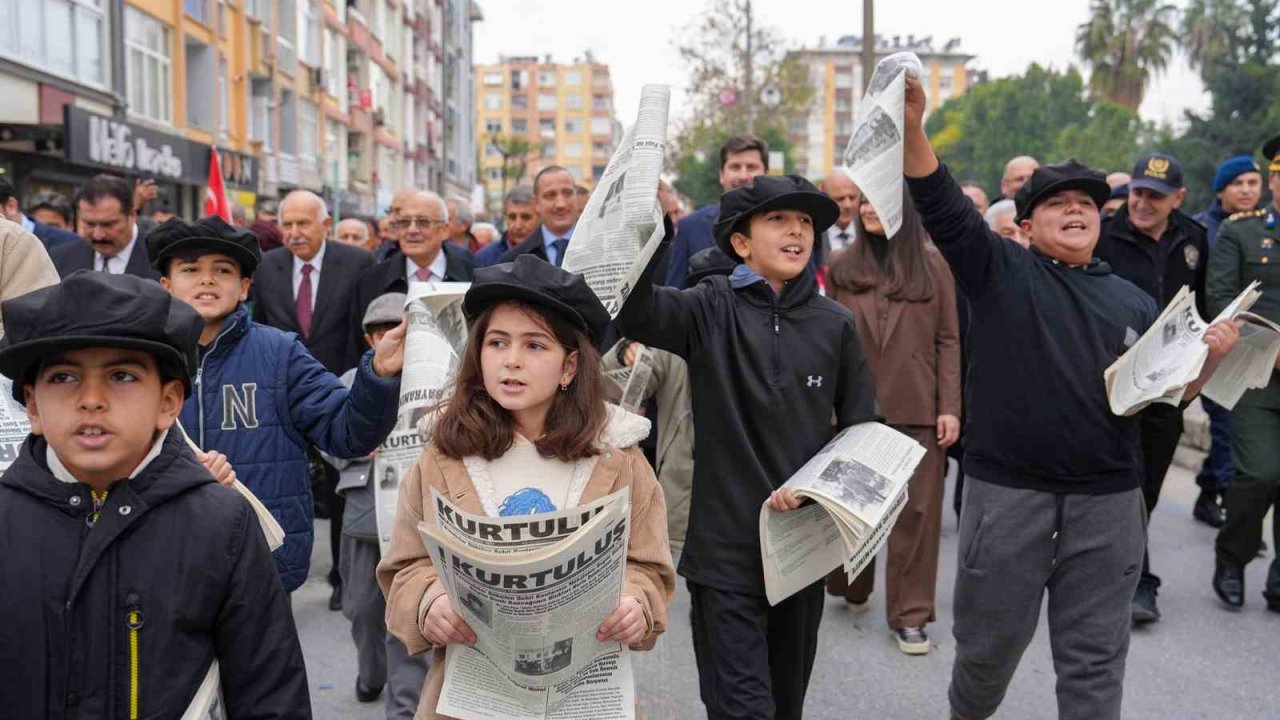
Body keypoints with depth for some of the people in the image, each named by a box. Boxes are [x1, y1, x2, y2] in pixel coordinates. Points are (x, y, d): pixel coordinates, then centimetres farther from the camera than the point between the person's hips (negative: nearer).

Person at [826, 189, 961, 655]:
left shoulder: (931, 265, 3)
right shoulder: (842, 270, 6)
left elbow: (949, 340, 1)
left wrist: (950, 407, -5)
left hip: (918, 410, -1)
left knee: (917, 511, 1)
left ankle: (910, 615, 12)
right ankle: (850, 591, 34)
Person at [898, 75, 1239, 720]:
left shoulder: (1132, 302, 12)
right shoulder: (999, 270, 2)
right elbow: (941, 204, -11)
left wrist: (1211, 356, -5)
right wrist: (911, 126, -25)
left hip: (1107, 500, 2)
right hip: (1007, 492, -2)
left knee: (1094, 656, 10)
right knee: (990, 641, 13)